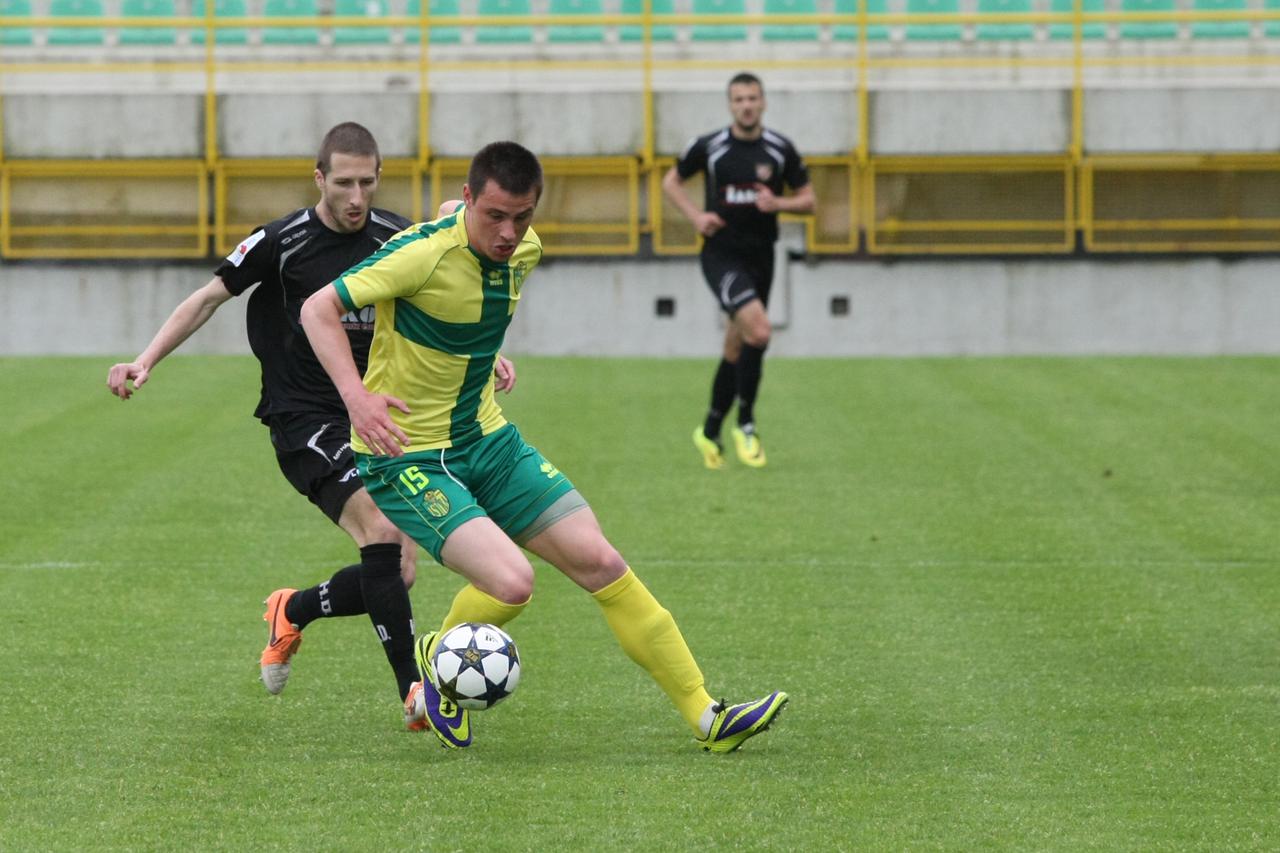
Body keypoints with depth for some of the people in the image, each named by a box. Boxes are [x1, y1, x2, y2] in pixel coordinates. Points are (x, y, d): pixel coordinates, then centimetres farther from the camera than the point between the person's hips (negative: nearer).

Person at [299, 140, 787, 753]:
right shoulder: (425, 254, -23)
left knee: (599, 563, 0)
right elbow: (319, 309, -20)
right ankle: (438, 666, 9)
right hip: (405, 455, -7)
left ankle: (706, 718, 6)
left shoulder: (523, 250, -1)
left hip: (487, 441, 7)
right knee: (511, 582, -25)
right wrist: (356, 397, -31)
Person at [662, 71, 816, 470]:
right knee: (759, 330, -24)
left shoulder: (781, 149, 1)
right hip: (721, 254, -4)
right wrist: (696, 215, -5)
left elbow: (807, 200, 7)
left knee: (736, 351, 11)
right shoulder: (708, 146, -4)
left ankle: (710, 432, 29)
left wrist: (778, 203, -13)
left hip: (760, 257, 4)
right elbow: (671, 181, 11)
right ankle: (745, 425, -11)